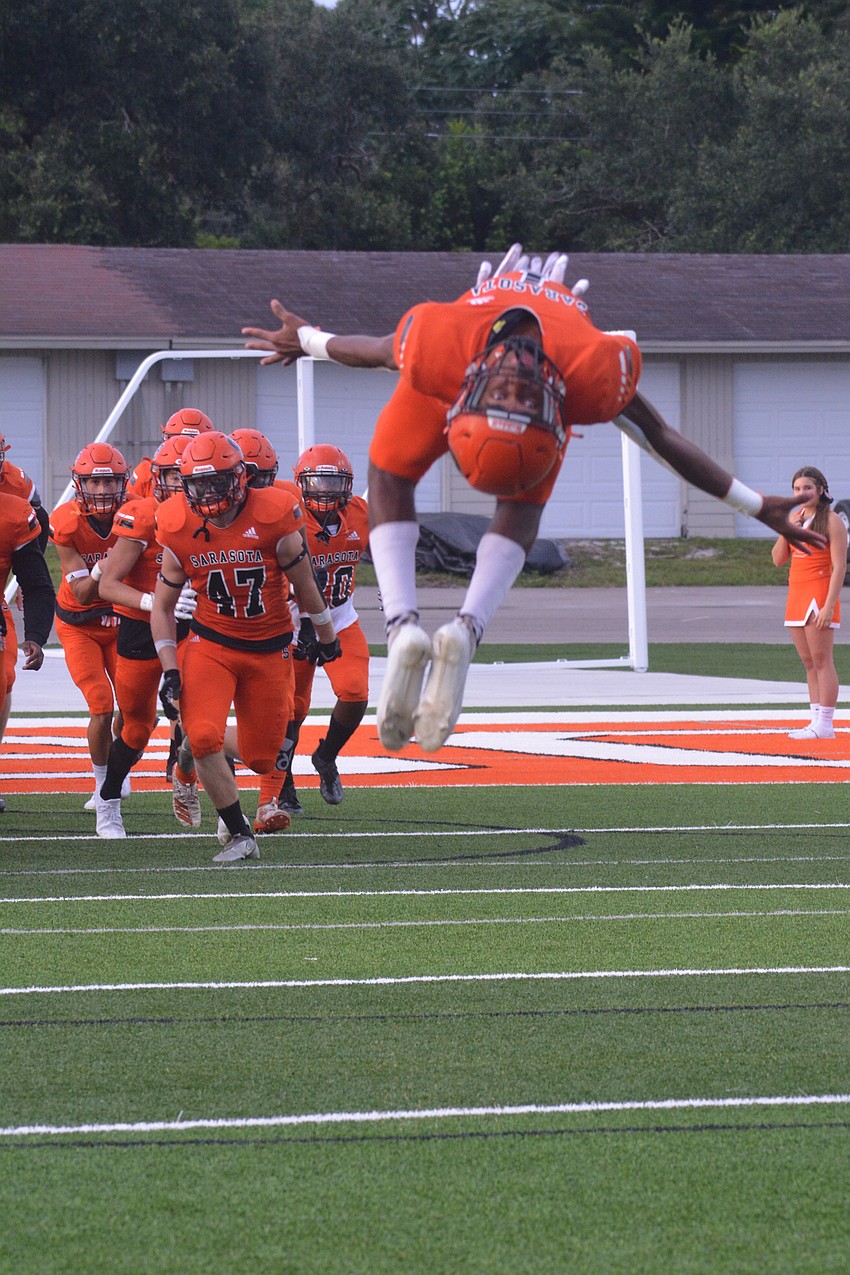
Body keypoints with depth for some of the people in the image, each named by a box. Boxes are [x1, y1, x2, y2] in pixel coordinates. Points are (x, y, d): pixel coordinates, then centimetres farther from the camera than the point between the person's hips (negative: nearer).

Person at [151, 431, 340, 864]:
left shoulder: (272, 518, -17)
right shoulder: (180, 530, -10)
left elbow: (303, 584, 0)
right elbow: (162, 606, 2)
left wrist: (326, 635, 13)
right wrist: (170, 672, -6)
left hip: (269, 649, -1)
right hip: (211, 644, 1)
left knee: (261, 758, 3)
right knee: (203, 738, -21)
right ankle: (239, 836, -5)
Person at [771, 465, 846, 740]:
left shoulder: (831, 521, -8)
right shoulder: (794, 519, 14)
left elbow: (839, 566, -13)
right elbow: (778, 560, 12)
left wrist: (829, 605, -20)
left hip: (820, 594, -8)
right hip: (796, 594, 8)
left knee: (821, 660, -10)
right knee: (809, 663, 7)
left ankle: (825, 724, -11)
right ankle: (816, 720, 9)